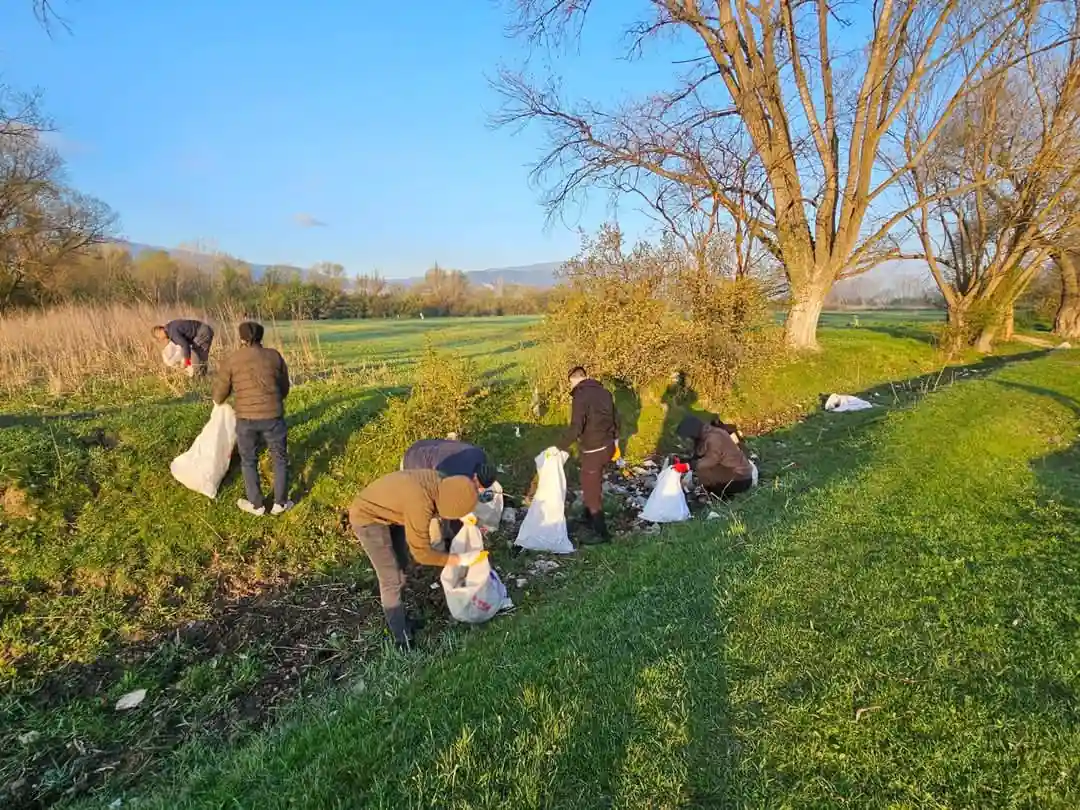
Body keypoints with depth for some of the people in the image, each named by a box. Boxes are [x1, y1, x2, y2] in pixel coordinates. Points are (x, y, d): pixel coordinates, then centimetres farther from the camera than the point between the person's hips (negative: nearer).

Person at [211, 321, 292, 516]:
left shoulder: (231, 360, -1)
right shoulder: (274, 356, 3)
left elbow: (218, 395, 4)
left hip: (246, 419, 0)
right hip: (273, 416, 0)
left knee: (249, 461, 18)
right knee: (280, 459, 16)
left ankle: (256, 505, 28)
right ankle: (280, 503, 22)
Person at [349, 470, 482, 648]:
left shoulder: (438, 482, -16)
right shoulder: (419, 506, -38)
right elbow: (421, 554, -27)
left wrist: (433, 523, -3)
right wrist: (460, 560, -22)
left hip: (387, 510, 9)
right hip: (368, 518, -9)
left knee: (401, 565, 19)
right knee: (392, 580, -4)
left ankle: (395, 616, 37)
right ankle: (400, 636, 12)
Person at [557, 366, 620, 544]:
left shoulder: (581, 396, -17)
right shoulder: (604, 392, 7)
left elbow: (575, 428, -25)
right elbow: (615, 419, 14)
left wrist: (559, 447, -17)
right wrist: (614, 441, 27)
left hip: (593, 451, -8)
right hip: (607, 447, 8)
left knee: (591, 491, 3)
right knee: (593, 486, 24)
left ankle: (601, 532, 10)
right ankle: (590, 518, 40)